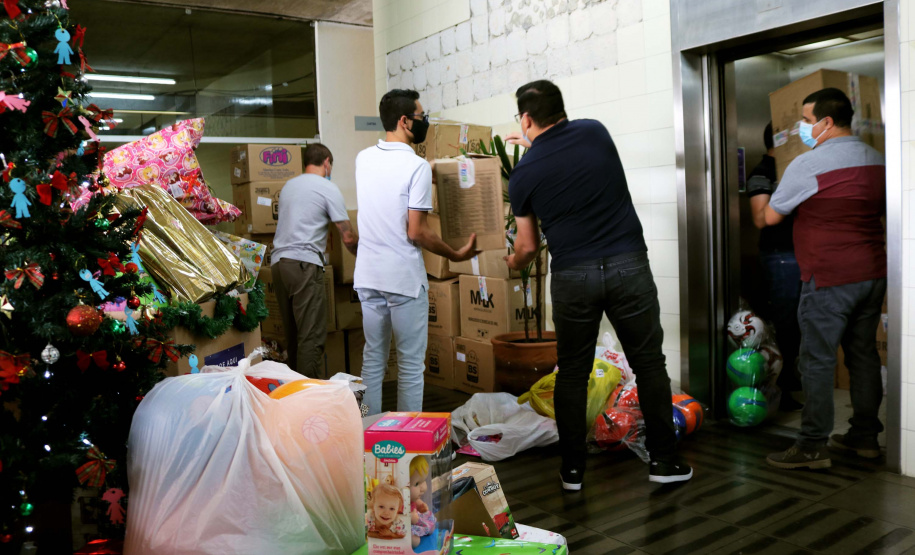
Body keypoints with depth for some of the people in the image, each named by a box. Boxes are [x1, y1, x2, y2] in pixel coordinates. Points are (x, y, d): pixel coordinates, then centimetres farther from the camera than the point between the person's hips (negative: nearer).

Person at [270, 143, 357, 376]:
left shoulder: (288, 185, 21)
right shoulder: (328, 189, 0)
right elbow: (348, 237, -3)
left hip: (277, 262, 8)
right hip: (304, 263, -7)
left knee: (292, 334, 14)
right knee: (312, 337, -7)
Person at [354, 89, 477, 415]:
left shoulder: (363, 159, 6)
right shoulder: (417, 166, -14)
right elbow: (417, 232, -16)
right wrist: (456, 255, -3)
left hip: (367, 276, 7)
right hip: (404, 278, -6)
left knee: (373, 358, 15)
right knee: (411, 364, 4)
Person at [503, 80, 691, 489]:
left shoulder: (523, 174, 1)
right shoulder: (594, 131, 5)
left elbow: (528, 246, 10)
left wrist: (512, 263, 32)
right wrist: (535, 145, 39)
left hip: (572, 276, -1)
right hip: (628, 265, 2)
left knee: (572, 374, 12)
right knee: (649, 364, 12)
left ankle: (572, 469, 19)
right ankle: (664, 461, 20)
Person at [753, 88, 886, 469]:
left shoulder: (807, 165, -13)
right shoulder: (877, 161, 10)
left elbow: (771, 217, -4)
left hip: (829, 279, -8)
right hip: (873, 274, 8)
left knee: (817, 359, -3)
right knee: (864, 354, 15)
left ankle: (813, 446, 1)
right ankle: (865, 436, 24)